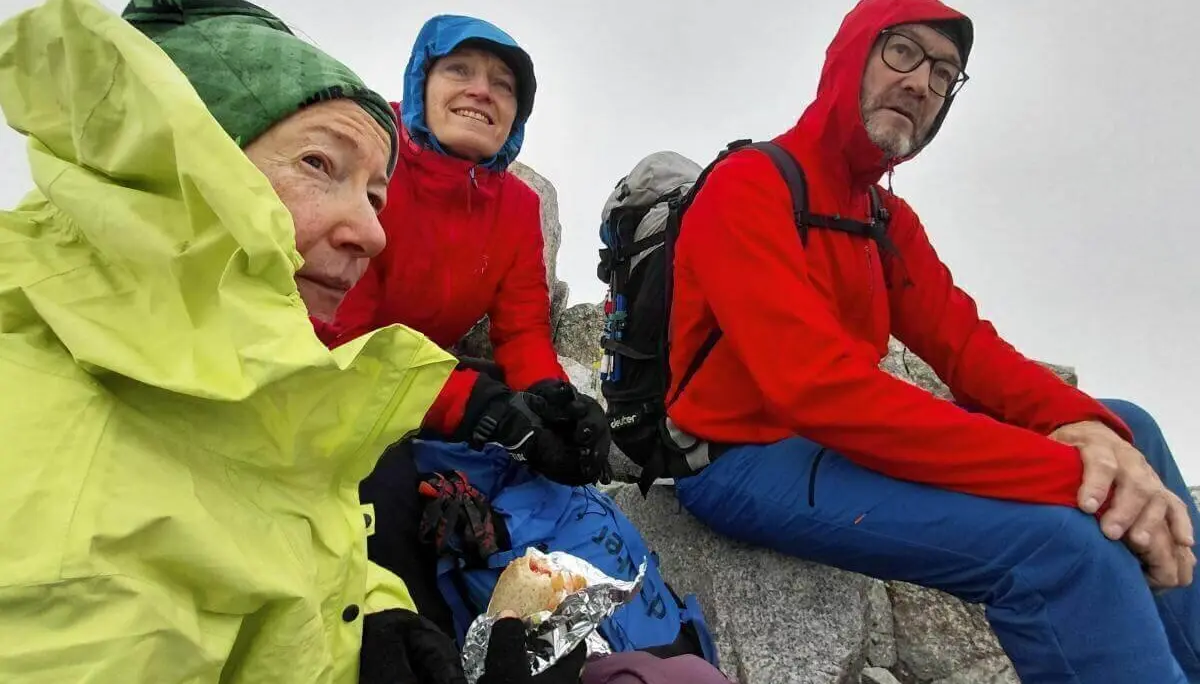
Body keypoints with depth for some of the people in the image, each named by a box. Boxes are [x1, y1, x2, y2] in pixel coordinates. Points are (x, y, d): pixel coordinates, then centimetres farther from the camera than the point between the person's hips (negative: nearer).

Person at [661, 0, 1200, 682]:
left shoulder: (888, 216, 12)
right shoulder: (748, 186, -15)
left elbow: (964, 343, 4)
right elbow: (817, 387, -29)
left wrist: (1084, 423, -19)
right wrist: (1069, 474, -30)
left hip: (837, 439, 9)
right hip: (742, 459, -8)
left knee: (1126, 428, 2)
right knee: (1056, 540, -28)